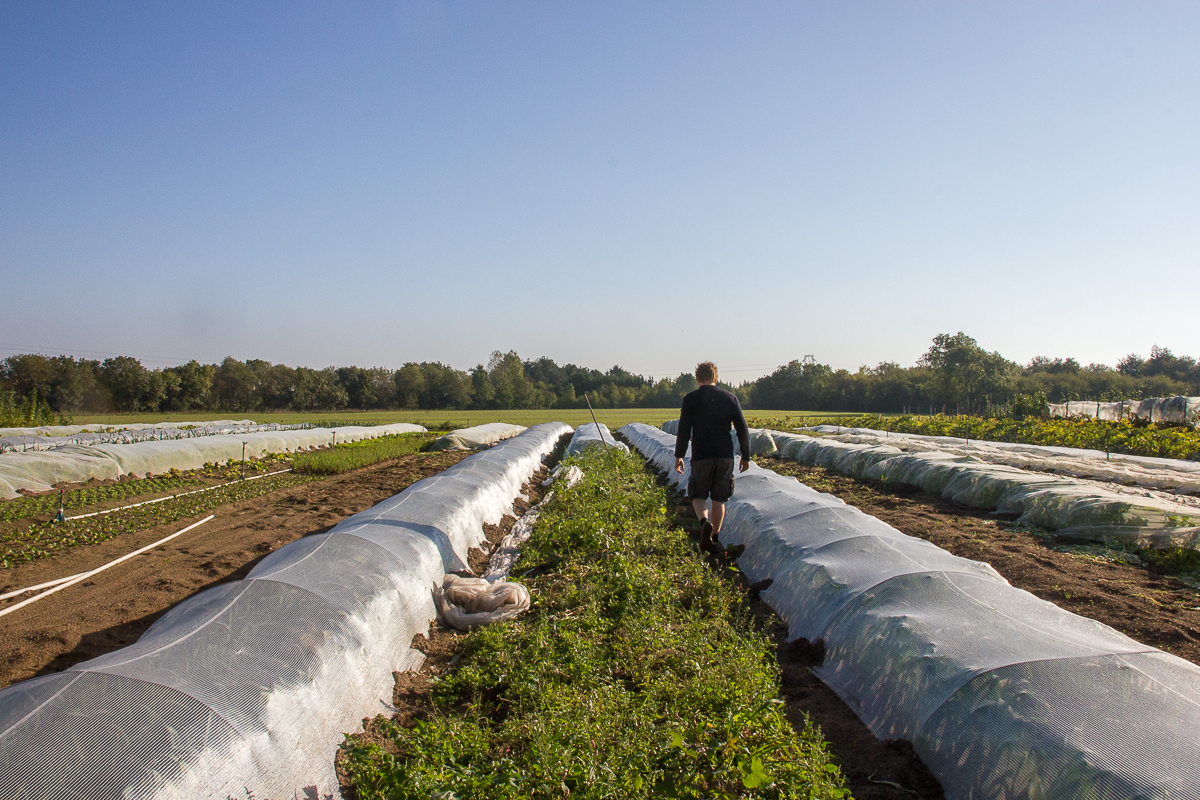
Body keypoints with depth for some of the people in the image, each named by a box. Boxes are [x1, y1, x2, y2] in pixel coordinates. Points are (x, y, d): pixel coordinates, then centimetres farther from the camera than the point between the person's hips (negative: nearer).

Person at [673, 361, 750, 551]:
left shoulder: (691, 399, -2)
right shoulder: (730, 398, 4)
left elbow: (683, 430, -4)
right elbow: (743, 430, 3)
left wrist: (679, 455, 6)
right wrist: (745, 456, 12)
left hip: (701, 457, -2)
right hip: (725, 456, 2)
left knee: (699, 496, 10)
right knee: (719, 499, 15)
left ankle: (704, 522, -18)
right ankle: (715, 536, 20)